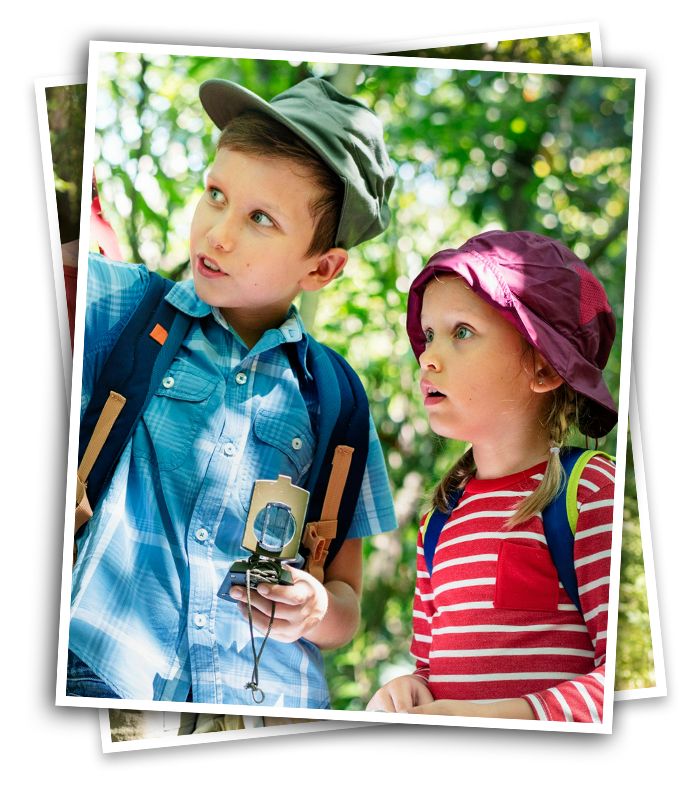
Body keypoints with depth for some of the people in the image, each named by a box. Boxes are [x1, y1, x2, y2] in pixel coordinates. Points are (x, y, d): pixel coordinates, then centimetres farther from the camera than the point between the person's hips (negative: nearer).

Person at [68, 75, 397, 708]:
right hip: (99, 674, -3)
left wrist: (314, 612, -4)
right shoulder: (120, 308, 8)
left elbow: (345, 612, 16)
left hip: (267, 698, 3)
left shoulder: (330, 399, 11)